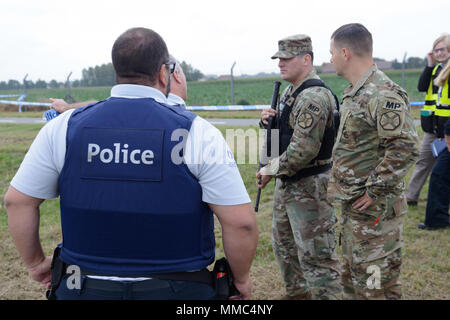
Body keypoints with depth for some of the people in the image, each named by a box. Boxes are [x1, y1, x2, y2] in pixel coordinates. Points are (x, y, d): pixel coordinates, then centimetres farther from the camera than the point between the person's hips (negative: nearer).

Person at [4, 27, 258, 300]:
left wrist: (35, 262, 16)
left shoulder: (64, 127, -4)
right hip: (177, 288, -2)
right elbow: (241, 222, -16)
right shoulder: (199, 133, -13)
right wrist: (242, 278, 2)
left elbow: (17, 201, 1)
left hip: (86, 287, 3)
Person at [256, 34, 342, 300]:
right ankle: (297, 293, 40)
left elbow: (303, 151, -27)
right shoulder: (289, 91, 11)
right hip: (287, 183, 11)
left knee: (315, 256, -4)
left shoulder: (313, 98, -21)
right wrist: (270, 118, 1)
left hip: (309, 187, -11)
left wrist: (271, 170, -14)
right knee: (285, 245, 23)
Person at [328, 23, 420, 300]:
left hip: (375, 209, -10)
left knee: (376, 286, 1)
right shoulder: (354, 92, 12)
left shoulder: (383, 94, -21)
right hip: (352, 205, 10)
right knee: (352, 277, 22)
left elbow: (406, 147, -27)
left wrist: (373, 191, -22)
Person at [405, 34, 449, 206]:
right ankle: (411, 196, 19)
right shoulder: (435, 69, 13)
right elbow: (421, 87, -2)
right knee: (423, 161, 12)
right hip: (433, 127, 6)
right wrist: (430, 65, -5)